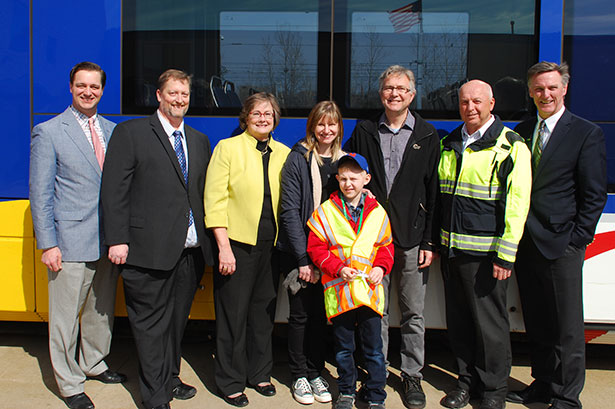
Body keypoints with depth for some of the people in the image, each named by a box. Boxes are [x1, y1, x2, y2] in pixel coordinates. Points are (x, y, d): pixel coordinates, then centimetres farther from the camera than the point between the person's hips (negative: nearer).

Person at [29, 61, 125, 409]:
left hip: (109, 239, 5)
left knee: (102, 308, 17)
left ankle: (94, 363, 37)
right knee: (66, 315, 4)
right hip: (70, 241, -5)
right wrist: (47, 244, -10)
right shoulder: (48, 132, -3)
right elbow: (40, 194, -5)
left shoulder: (112, 130, 10)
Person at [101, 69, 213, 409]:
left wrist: (209, 242, 10)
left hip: (191, 250, 5)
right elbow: (114, 189, -6)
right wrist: (117, 239, -13)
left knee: (177, 319, 16)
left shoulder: (199, 141, 16)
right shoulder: (130, 133, -1)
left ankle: (169, 377, 33)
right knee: (151, 323, 3)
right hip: (150, 250, -5)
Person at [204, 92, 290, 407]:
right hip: (237, 243, -4)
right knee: (233, 314, 4)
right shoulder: (227, 148, -2)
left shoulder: (284, 153, 10)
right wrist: (224, 247, -13)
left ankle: (260, 373, 30)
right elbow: (215, 201, -7)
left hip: (271, 245, 4)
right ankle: (231, 381, 20)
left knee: (264, 311, 12)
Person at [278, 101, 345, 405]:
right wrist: (303, 258, -14)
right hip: (299, 251, -4)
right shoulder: (298, 158, -6)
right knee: (300, 313, 4)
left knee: (320, 313, 10)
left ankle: (315, 372, 24)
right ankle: (299, 376, 19)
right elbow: (290, 210, -10)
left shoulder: (344, 160, 9)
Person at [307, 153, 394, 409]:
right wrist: (338, 268, -13)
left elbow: (386, 245, 12)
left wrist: (381, 267, -6)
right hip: (339, 290, 0)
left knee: (373, 348, 7)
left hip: (370, 289, 1)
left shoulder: (377, 212, 5)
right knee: (343, 347, 12)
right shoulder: (325, 211, 1)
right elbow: (316, 248, -1)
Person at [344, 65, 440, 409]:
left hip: (412, 239, -1)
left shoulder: (427, 136, 4)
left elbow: (433, 192, 1)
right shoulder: (364, 132, 7)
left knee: (414, 313, 8)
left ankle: (412, 376, 24)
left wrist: (429, 242, -4)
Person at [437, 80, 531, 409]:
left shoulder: (511, 147, -6)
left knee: (489, 323, 4)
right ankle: (467, 379, 30)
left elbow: (517, 203, -10)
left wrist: (506, 255, -15)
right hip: (451, 248, 5)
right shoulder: (448, 145, 12)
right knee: (458, 320, 13)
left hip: (486, 254, -5)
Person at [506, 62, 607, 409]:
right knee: (536, 324, 14)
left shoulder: (587, 133, -2)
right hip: (525, 243, 5)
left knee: (566, 326, 3)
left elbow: (595, 194, -4)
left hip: (561, 245, -5)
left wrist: (578, 239, -9)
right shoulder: (521, 132, 12)